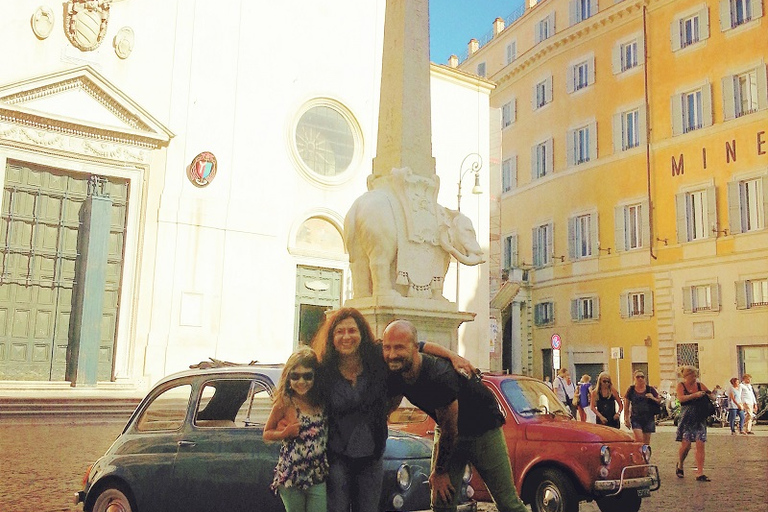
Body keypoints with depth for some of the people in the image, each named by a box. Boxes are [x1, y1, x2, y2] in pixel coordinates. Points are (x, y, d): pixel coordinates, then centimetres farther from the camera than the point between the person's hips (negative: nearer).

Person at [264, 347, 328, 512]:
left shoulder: (322, 402, 0)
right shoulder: (284, 403, -10)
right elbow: (267, 433, -1)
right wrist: (285, 433, -16)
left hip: (319, 477, 2)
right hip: (291, 476, -2)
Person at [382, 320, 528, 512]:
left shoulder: (440, 376, -36)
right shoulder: (395, 375, -14)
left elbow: (449, 429, -23)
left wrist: (439, 471, -12)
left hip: (484, 430, -6)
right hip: (448, 432, 6)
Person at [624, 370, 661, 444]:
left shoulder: (650, 389, 3)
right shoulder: (631, 390, 2)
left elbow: (659, 401, 9)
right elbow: (626, 406, 7)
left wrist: (653, 398, -11)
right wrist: (626, 418, 2)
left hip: (648, 418, 1)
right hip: (636, 418, -1)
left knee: (646, 442, 5)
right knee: (639, 439, -17)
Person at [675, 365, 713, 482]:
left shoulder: (700, 385, 9)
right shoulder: (681, 385, 1)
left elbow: (711, 397, 9)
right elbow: (681, 398, -16)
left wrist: (708, 394, -13)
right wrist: (695, 395, -25)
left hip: (700, 419, 3)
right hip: (687, 419, -3)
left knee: (700, 445, -4)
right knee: (686, 444, -6)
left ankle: (700, 473, -1)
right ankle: (680, 465, 22)